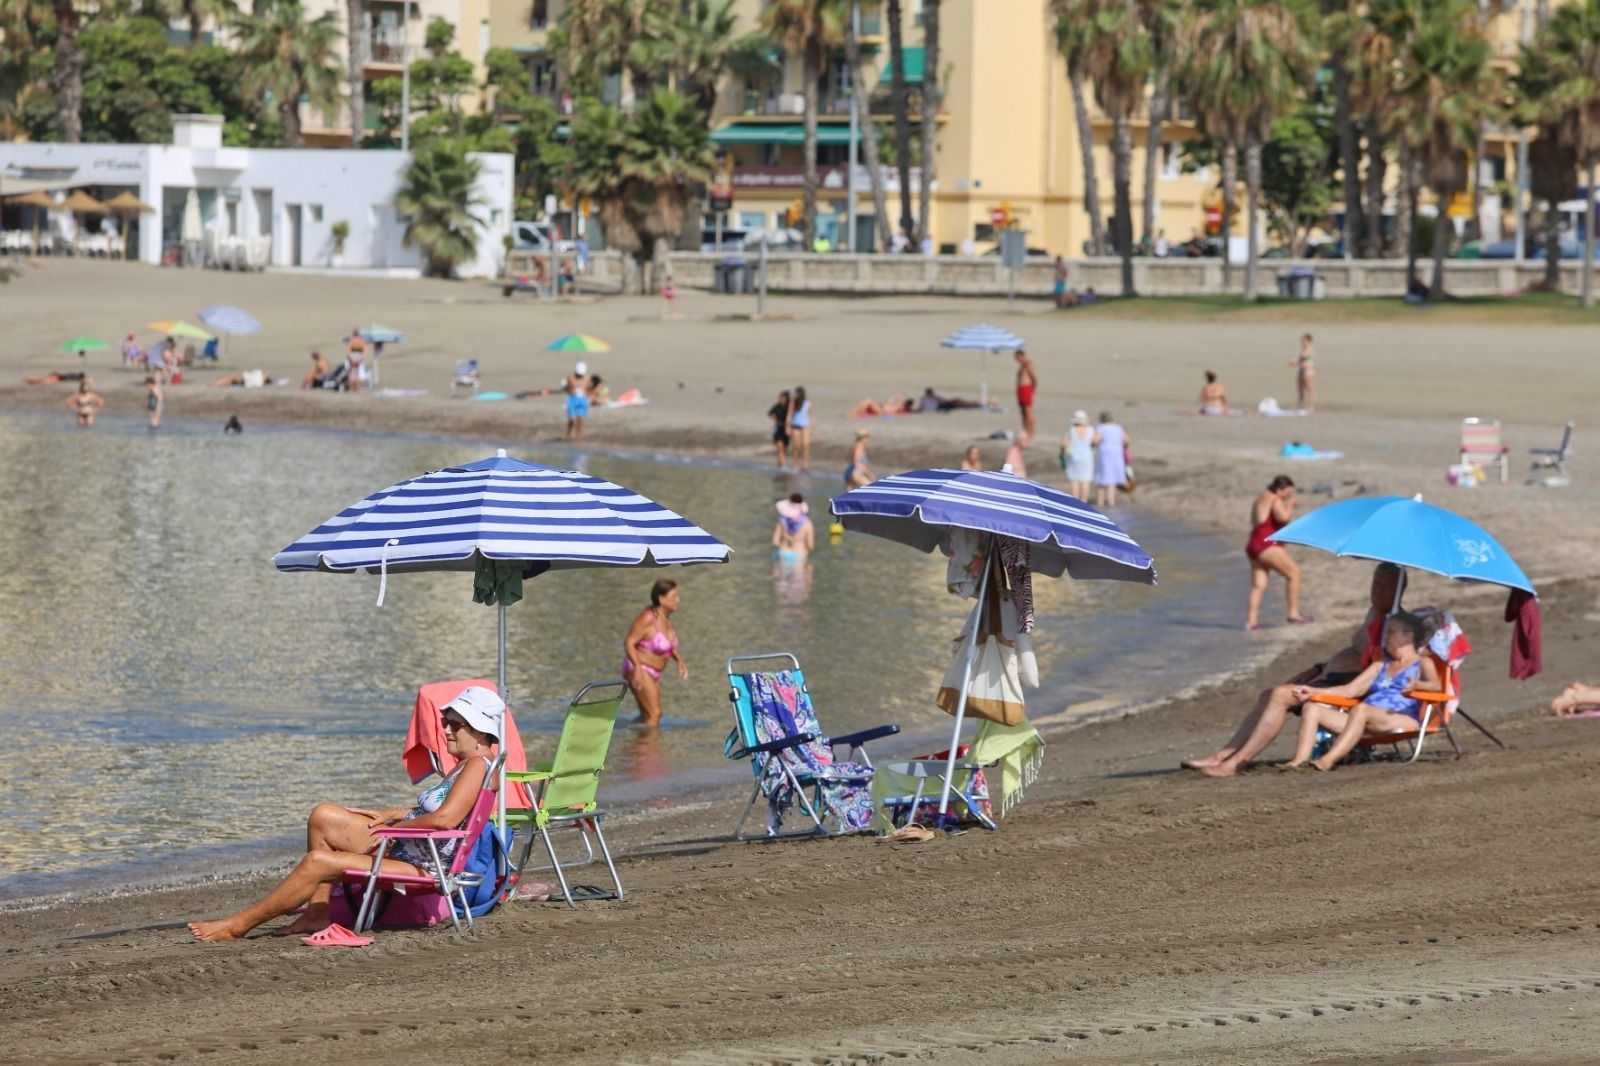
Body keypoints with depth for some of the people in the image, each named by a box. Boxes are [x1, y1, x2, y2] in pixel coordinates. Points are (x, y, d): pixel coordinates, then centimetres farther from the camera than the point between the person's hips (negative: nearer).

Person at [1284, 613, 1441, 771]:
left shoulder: (1422, 663, 14)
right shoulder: (1380, 665, 34)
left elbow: (1436, 686, -6)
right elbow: (1350, 690, 28)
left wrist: (1417, 685, -30)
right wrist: (1315, 692, 16)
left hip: (1404, 720, -7)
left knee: (1361, 709, -40)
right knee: (1312, 708, -10)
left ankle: (1328, 759, -54)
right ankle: (1300, 760, -33)